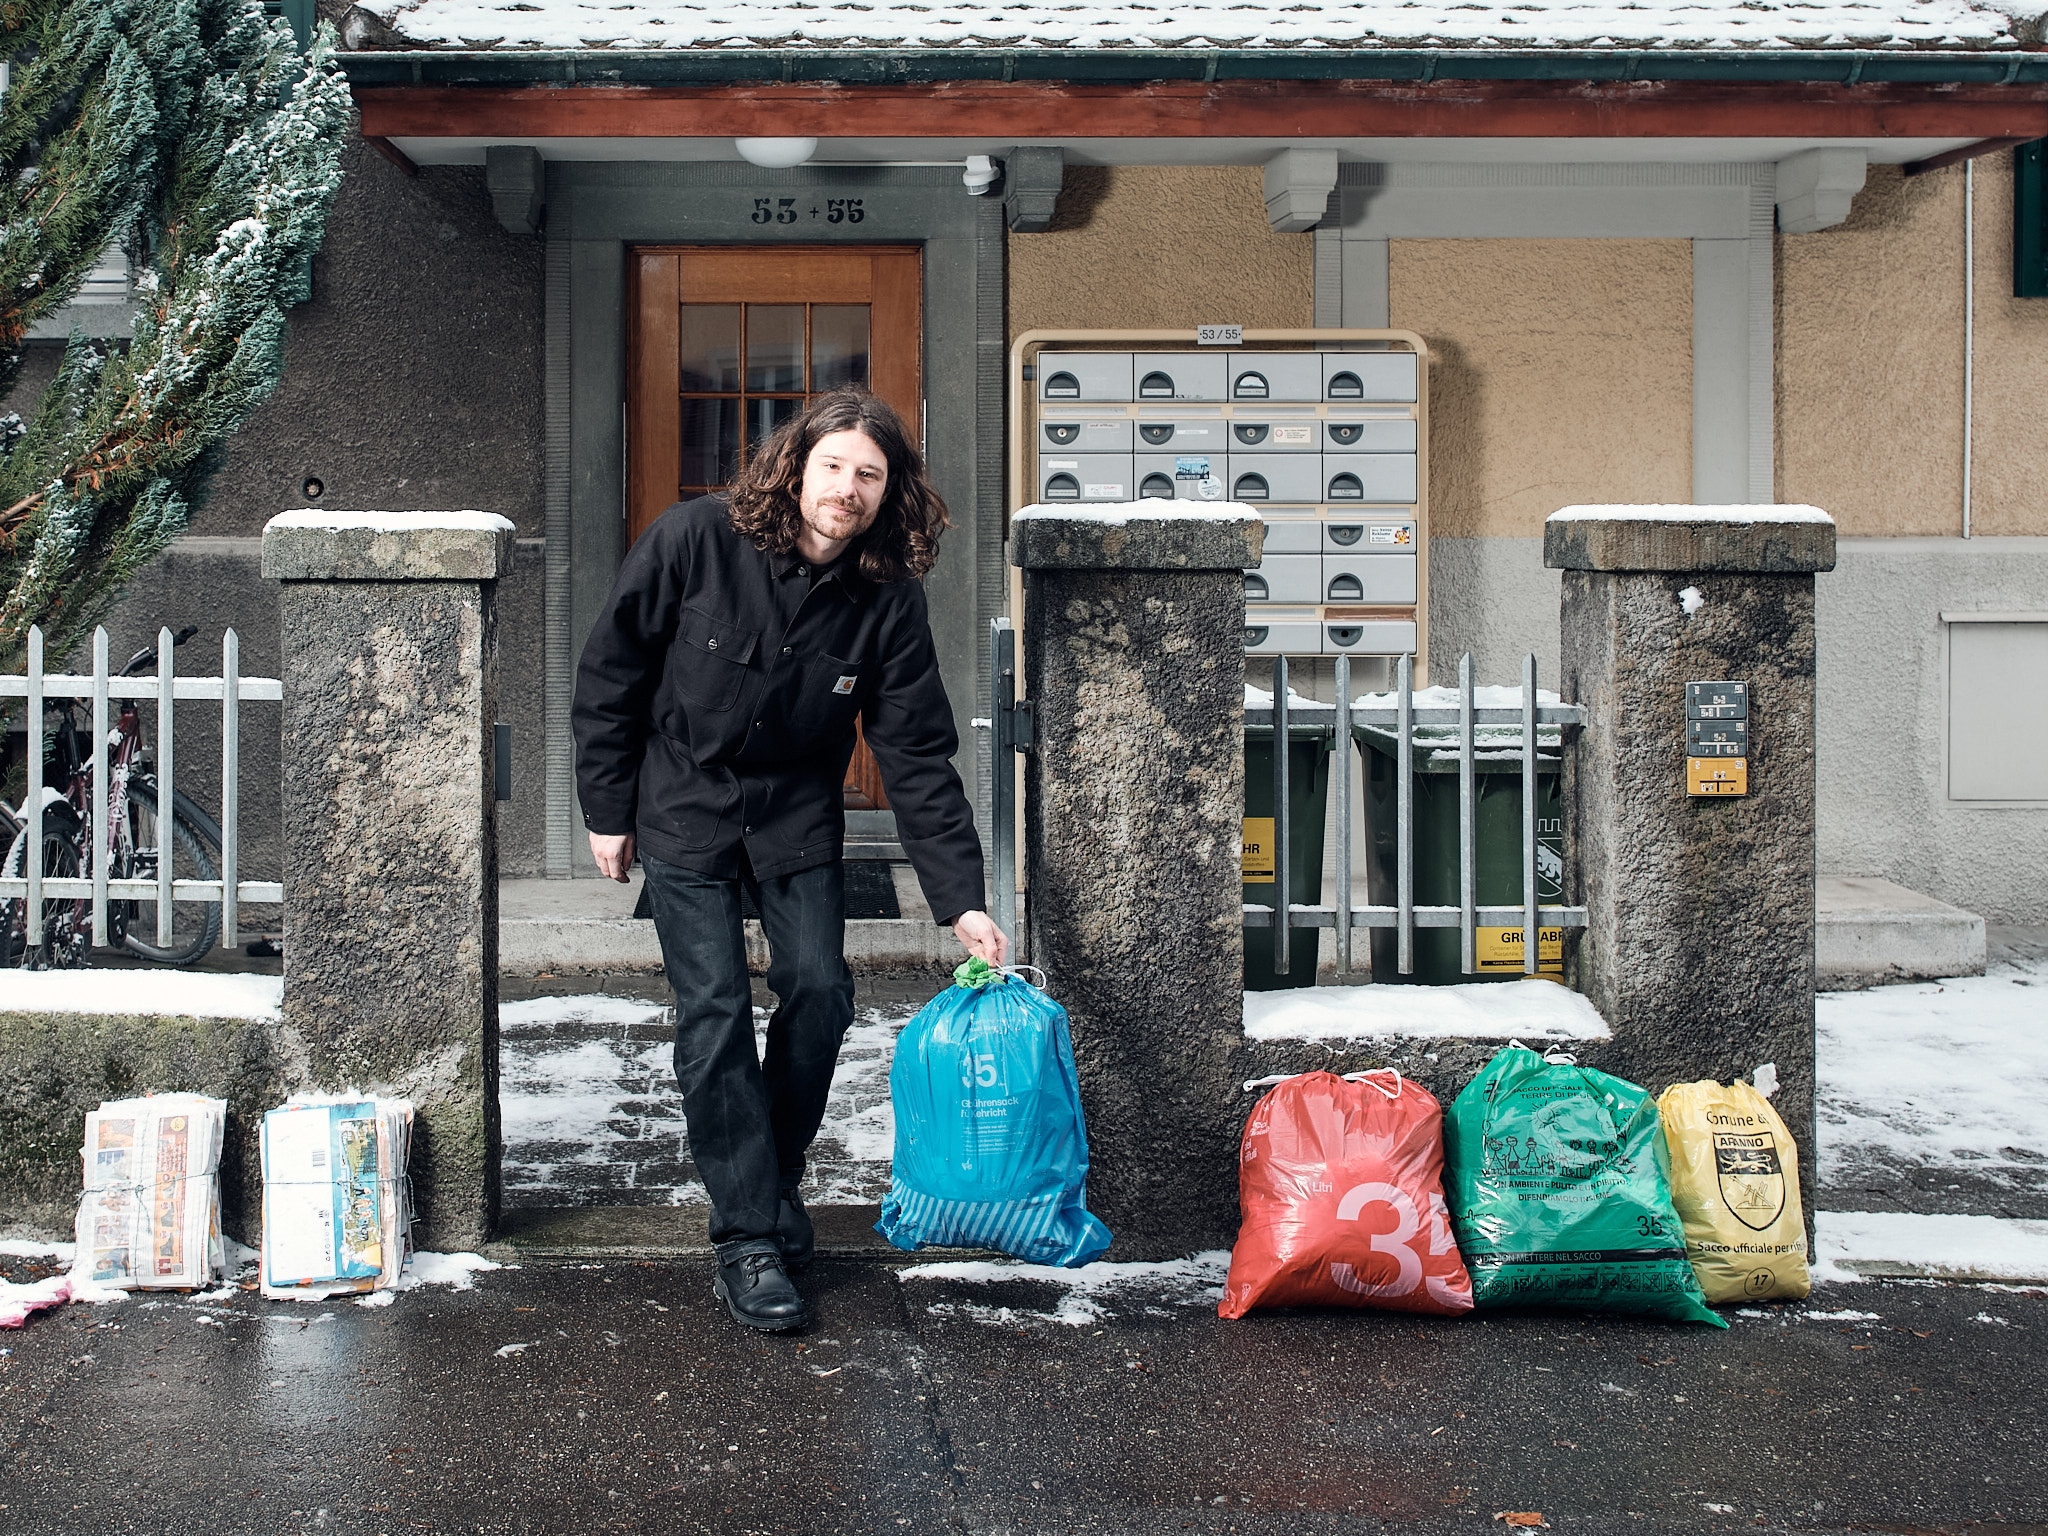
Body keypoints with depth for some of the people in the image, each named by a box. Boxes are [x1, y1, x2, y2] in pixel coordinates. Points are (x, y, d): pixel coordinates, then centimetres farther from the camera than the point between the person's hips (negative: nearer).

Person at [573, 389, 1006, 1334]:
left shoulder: (886, 600, -13)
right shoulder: (692, 541, -19)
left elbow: (918, 755, -11)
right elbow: (609, 676, -8)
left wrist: (961, 899, -15)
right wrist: (607, 808, -5)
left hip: (796, 816, 3)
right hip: (683, 805, -3)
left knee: (820, 991, -3)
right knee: (715, 1009, -10)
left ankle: (774, 1182, 22)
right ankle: (747, 1242, -4)